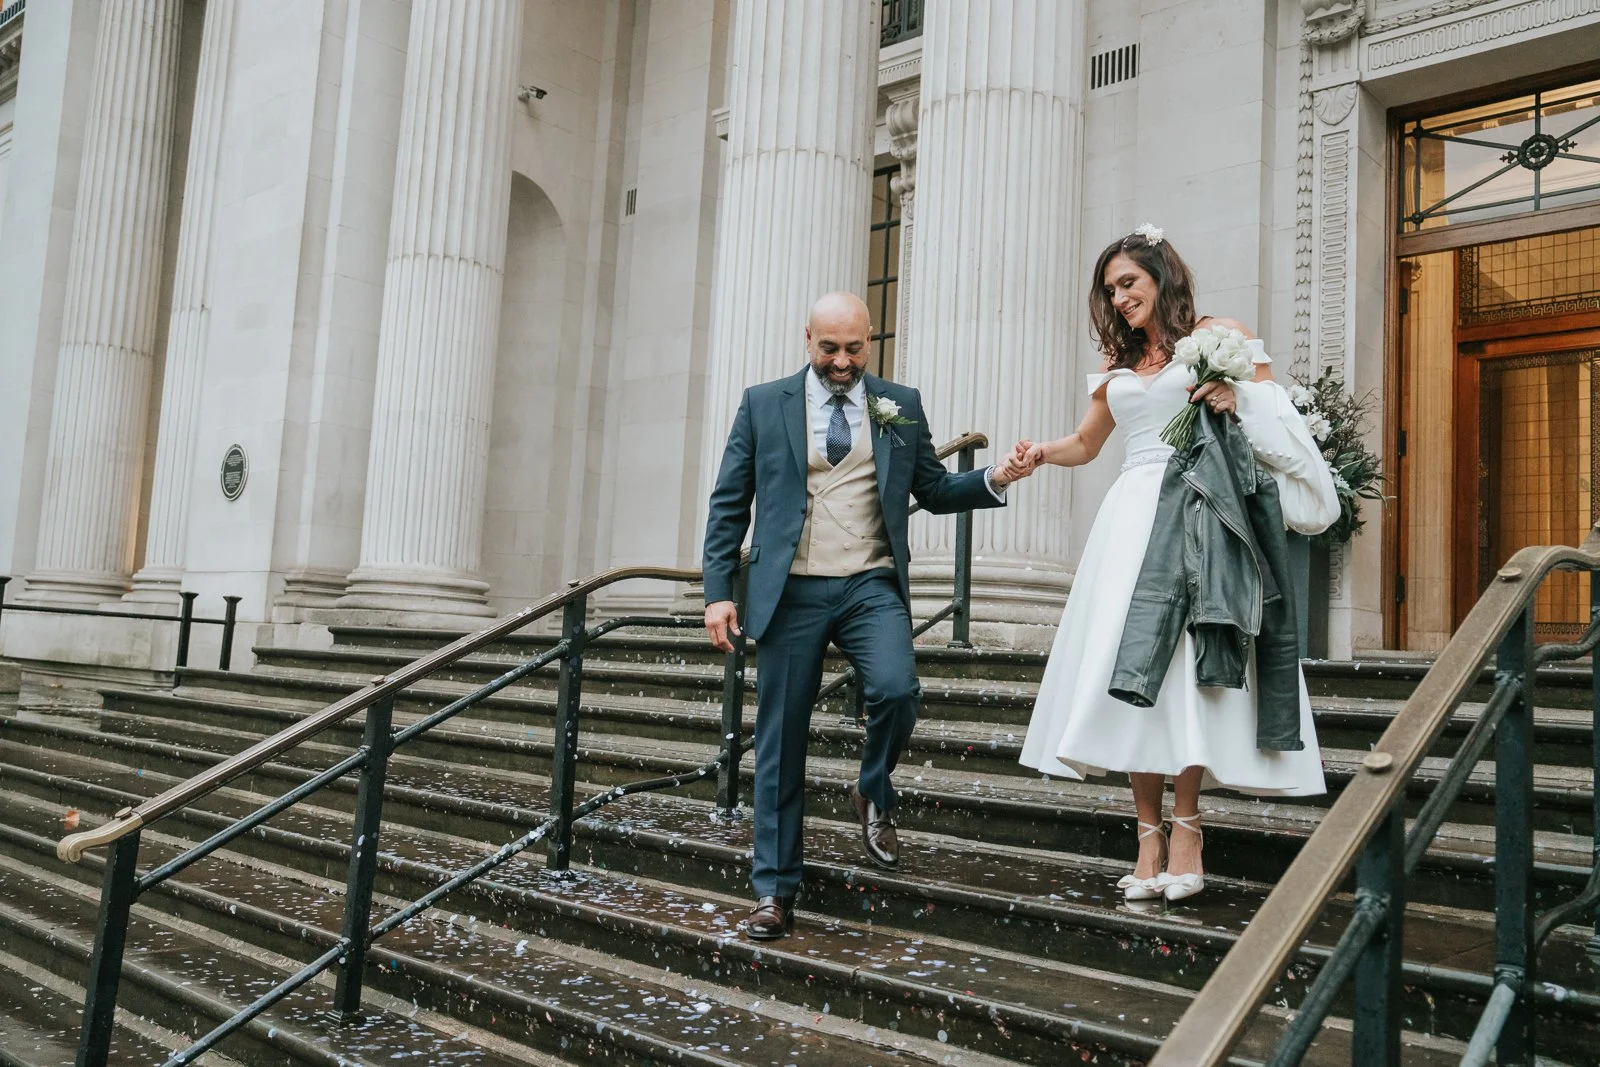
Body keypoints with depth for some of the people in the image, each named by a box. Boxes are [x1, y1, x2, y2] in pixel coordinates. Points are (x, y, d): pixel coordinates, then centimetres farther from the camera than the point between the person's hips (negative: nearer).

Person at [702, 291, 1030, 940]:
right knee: (781, 740, 2)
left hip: (872, 587, 1)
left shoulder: (900, 405, 11)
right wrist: (718, 591, -2)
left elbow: (934, 491, 13)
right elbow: (729, 504, 6)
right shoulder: (763, 404, 7)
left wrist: (992, 481, -6)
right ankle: (774, 891, 16)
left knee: (896, 690, -24)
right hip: (792, 592, 0)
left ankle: (873, 795, 10)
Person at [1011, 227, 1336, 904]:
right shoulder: (1118, 367, 23)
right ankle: (1149, 837, -4)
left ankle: (1186, 829, -9)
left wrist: (1238, 401, -15)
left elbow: (1279, 419, 5)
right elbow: (1085, 443, 29)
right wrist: (1040, 454, 10)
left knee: (1184, 657, -15)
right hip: (1132, 517, 4)